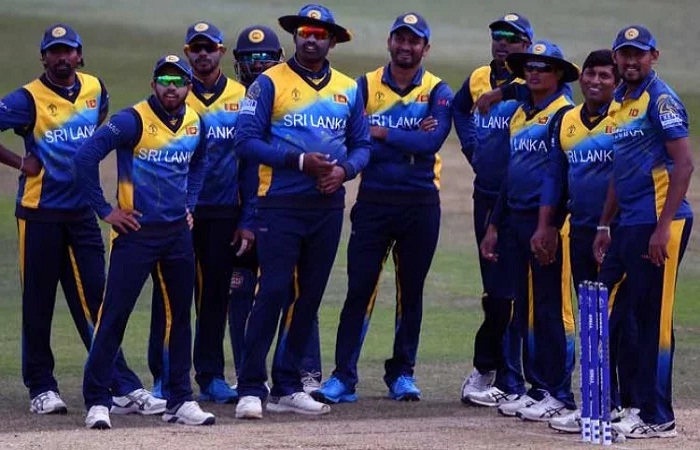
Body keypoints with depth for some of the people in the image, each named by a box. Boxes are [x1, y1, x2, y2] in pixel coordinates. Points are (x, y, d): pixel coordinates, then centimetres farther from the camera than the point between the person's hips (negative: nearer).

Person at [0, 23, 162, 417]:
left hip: (82, 212, 4)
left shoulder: (96, 89, 7)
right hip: (40, 214, -4)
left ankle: (123, 388, -3)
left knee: (95, 302, 2)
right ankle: (42, 389, 11)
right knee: (38, 304, 3)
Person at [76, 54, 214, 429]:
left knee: (179, 315, 9)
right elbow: (86, 156, -17)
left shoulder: (195, 123, 7)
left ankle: (179, 401, 17)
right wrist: (105, 210, -13)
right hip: (136, 230, -6)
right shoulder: (133, 120, -13)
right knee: (114, 316, -6)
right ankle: (97, 401, -3)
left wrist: (189, 204, 15)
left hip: (177, 231, 6)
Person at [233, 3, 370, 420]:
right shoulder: (271, 82, -2)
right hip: (281, 205, -5)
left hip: (328, 206, 5)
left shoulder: (349, 89, 12)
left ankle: (287, 388, 15)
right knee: (274, 292, -11)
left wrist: (344, 170, -9)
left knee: (309, 297, 8)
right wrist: (300, 161, -16)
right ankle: (251, 389, -9)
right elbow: (247, 140, -8)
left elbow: (362, 144, 13)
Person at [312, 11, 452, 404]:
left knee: (411, 291, 9)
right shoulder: (366, 86, 4)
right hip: (373, 202, 0)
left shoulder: (438, 92, 3)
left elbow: (433, 141, -14)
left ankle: (402, 373, 20)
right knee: (359, 289, -5)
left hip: (420, 204, 1)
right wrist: (409, 143, -15)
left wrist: (382, 134, -13)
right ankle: (343, 378, -5)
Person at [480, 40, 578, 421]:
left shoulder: (564, 114, -8)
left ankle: (559, 395, -3)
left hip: (548, 222, -8)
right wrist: (493, 225, 20)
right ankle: (537, 388, 17)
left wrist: (551, 227, -19)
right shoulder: (519, 115, 18)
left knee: (552, 310, -6)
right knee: (525, 310, 10)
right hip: (517, 221, 8)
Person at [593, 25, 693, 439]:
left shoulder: (660, 99, -9)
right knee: (640, 316, 12)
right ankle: (644, 405, 17)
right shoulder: (619, 103, 18)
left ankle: (659, 418, -5)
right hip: (631, 225, 9)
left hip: (660, 223, -9)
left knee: (656, 318, -7)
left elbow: (683, 164, -15)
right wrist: (605, 225, 22)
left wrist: (663, 227, -20)